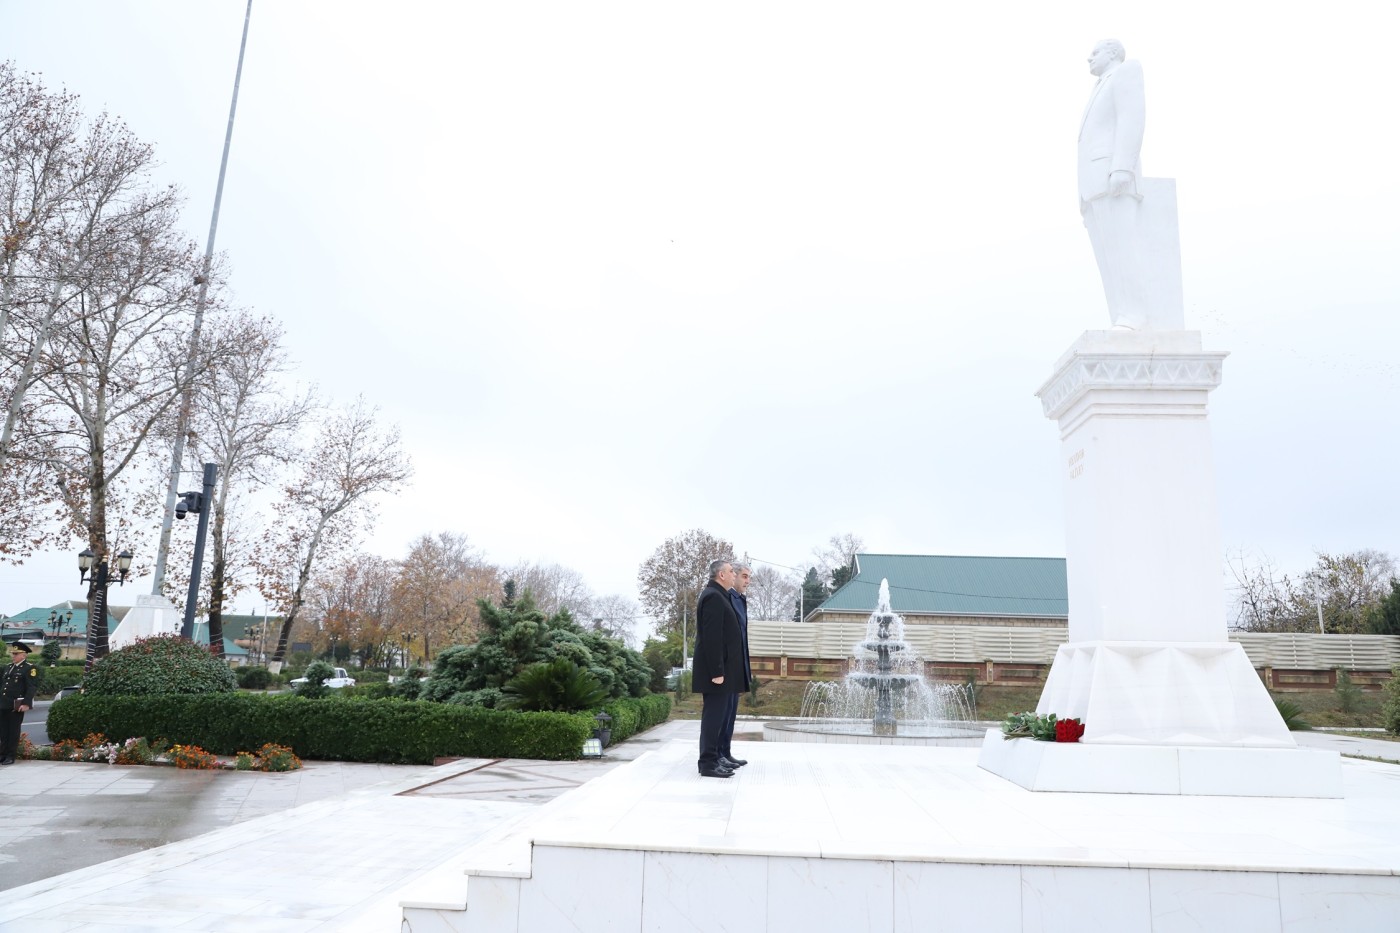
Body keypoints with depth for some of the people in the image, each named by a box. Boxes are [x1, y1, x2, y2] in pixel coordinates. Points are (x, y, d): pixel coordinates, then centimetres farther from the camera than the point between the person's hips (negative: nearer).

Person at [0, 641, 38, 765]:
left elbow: (31, 688, -13)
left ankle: (11, 756, 7)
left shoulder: (30, 668, -7)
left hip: (16, 706, -7)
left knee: (13, 731, 0)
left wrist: (26, 703, -21)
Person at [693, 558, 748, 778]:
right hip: (717, 669, -10)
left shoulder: (717, 596, 17)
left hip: (720, 668, 10)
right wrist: (717, 671, -22)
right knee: (714, 715, -6)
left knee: (717, 715, 13)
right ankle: (709, 764, -3)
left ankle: (713, 759, 18)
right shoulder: (713, 597, -15)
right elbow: (712, 637, -21)